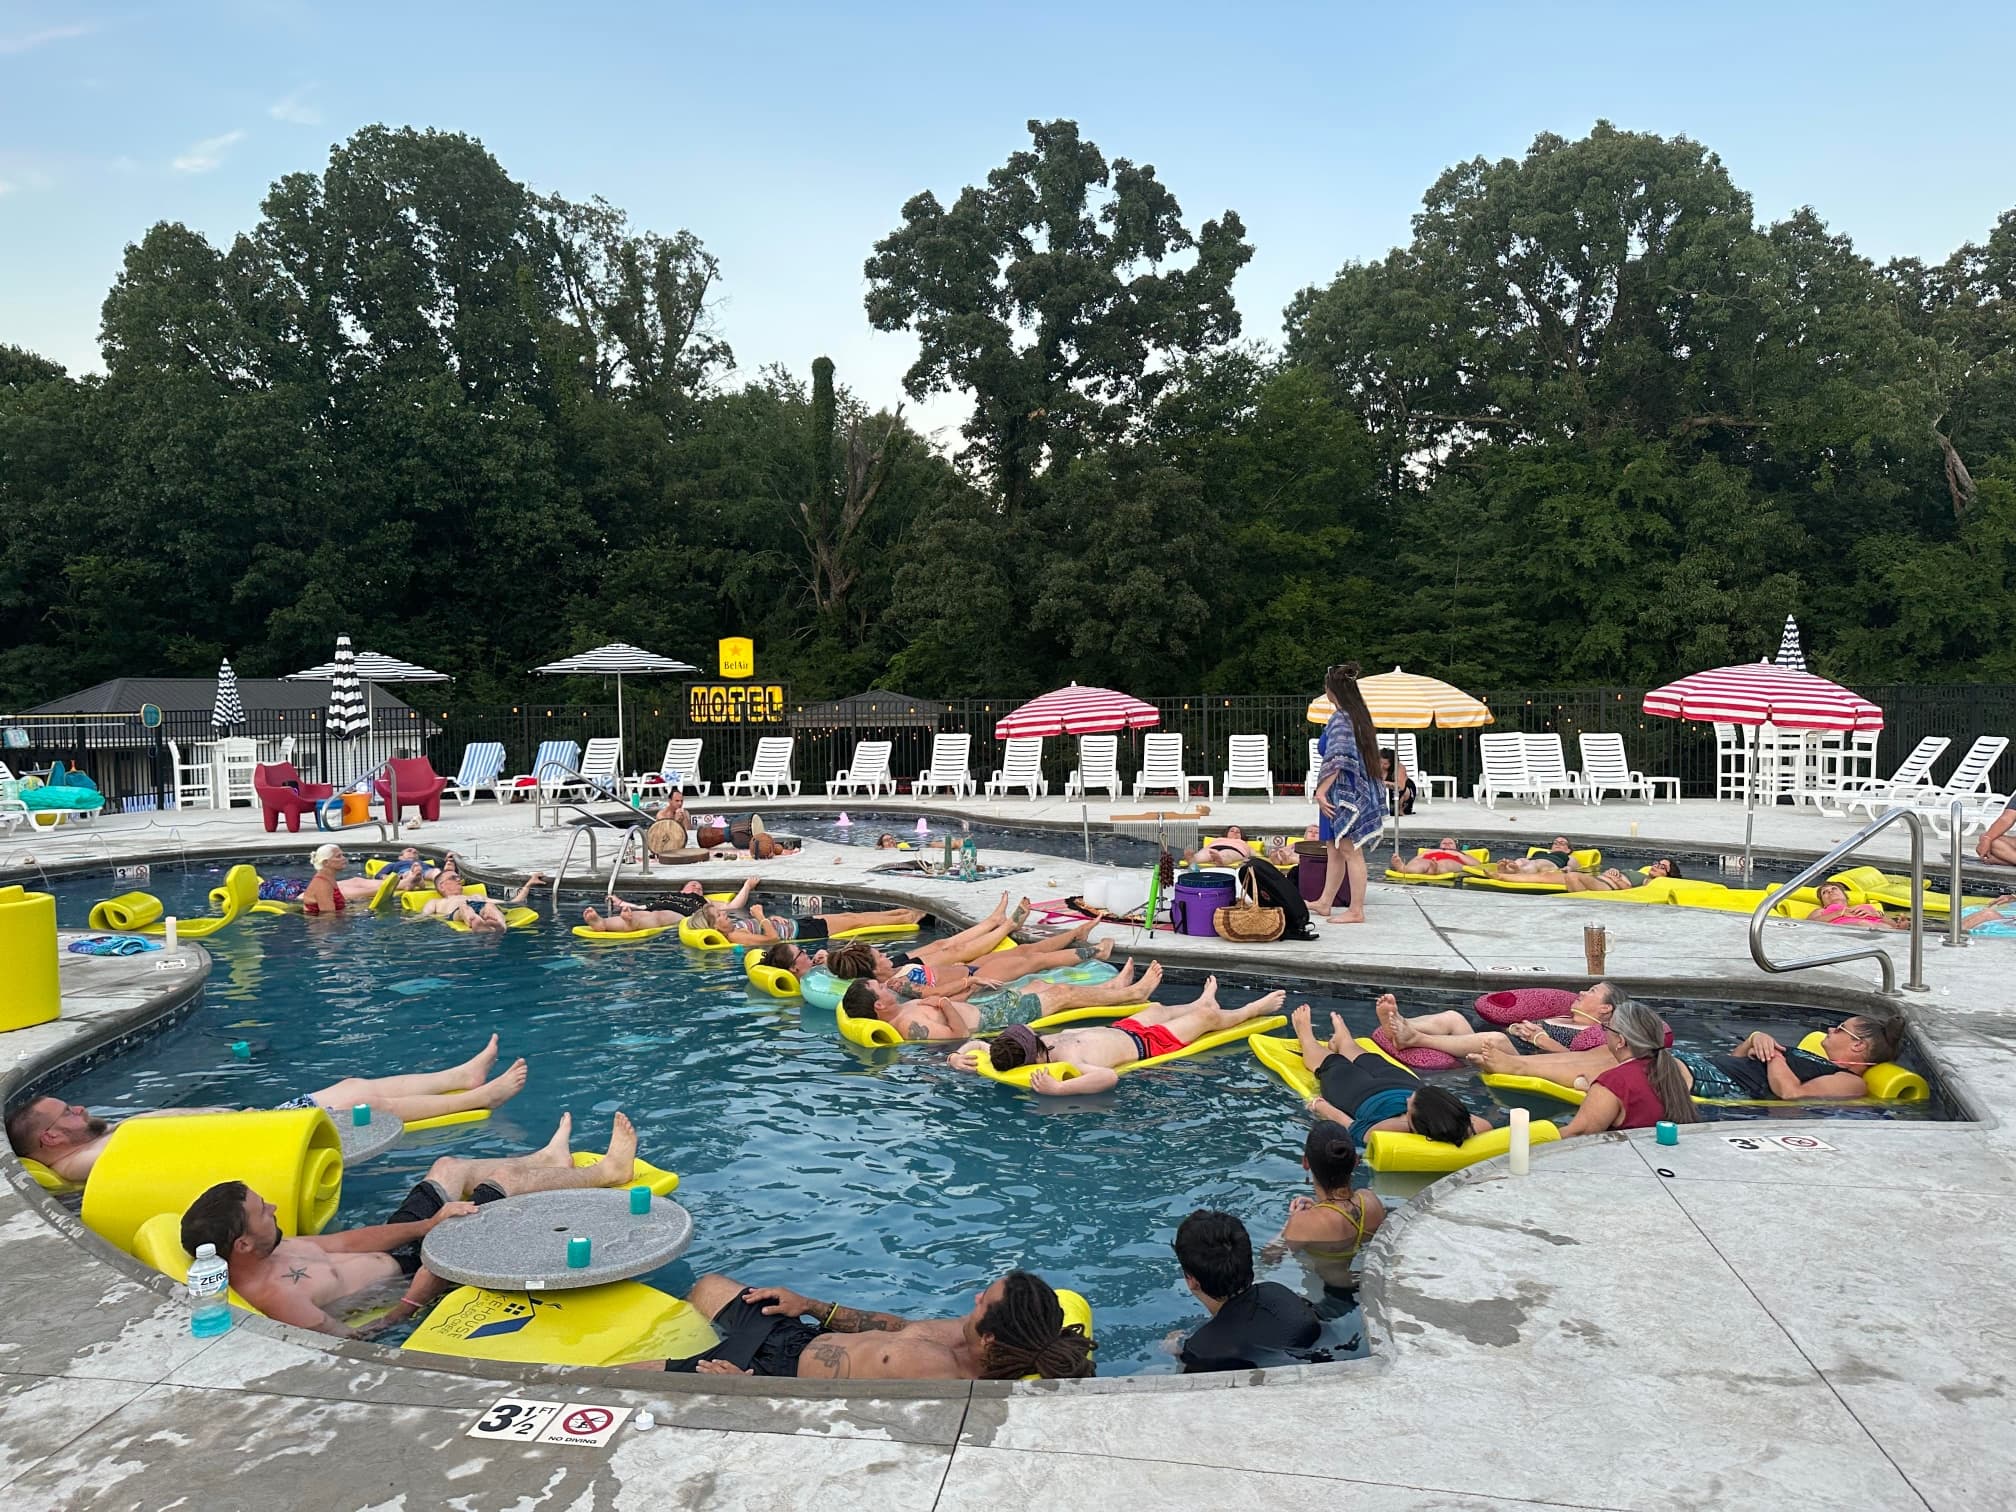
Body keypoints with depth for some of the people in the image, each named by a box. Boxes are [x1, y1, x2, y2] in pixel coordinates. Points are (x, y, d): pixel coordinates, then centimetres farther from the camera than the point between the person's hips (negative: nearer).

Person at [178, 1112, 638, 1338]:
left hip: (395, 1252, 8)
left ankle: (547, 1159, 50)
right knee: (503, 1180, -2)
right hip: (412, 1272, -8)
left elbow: (346, 1242, -4)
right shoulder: (271, 1295, -34)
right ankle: (605, 1172, 25)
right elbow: (349, 1339, -34)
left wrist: (429, 1224, -11)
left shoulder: (271, 1250, -7)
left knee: (451, 1167, 20)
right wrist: (412, 1302, -35)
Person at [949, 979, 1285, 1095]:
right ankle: (1251, 1010, 52)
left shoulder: (1005, 1056, -27)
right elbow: (1109, 1077, -62)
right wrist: (1059, 1089, -70)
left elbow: (973, 1044, -16)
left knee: (1155, 1008, 37)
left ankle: (1201, 1003, 72)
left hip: (1116, 1030, 7)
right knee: (1207, 1016, 18)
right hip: (1143, 1044, -6)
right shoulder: (1066, 1061, -46)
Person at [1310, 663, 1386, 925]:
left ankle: (1356, 911, 2)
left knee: (1350, 851, -3)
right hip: (1357, 789, 10)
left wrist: (1321, 791, -21)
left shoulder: (1340, 719, -16)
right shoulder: (1359, 715, 12)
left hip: (1343, 792, -10)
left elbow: (1337, 759, -22)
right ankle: (1325, 903, 24)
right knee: (1334, 849, 16)